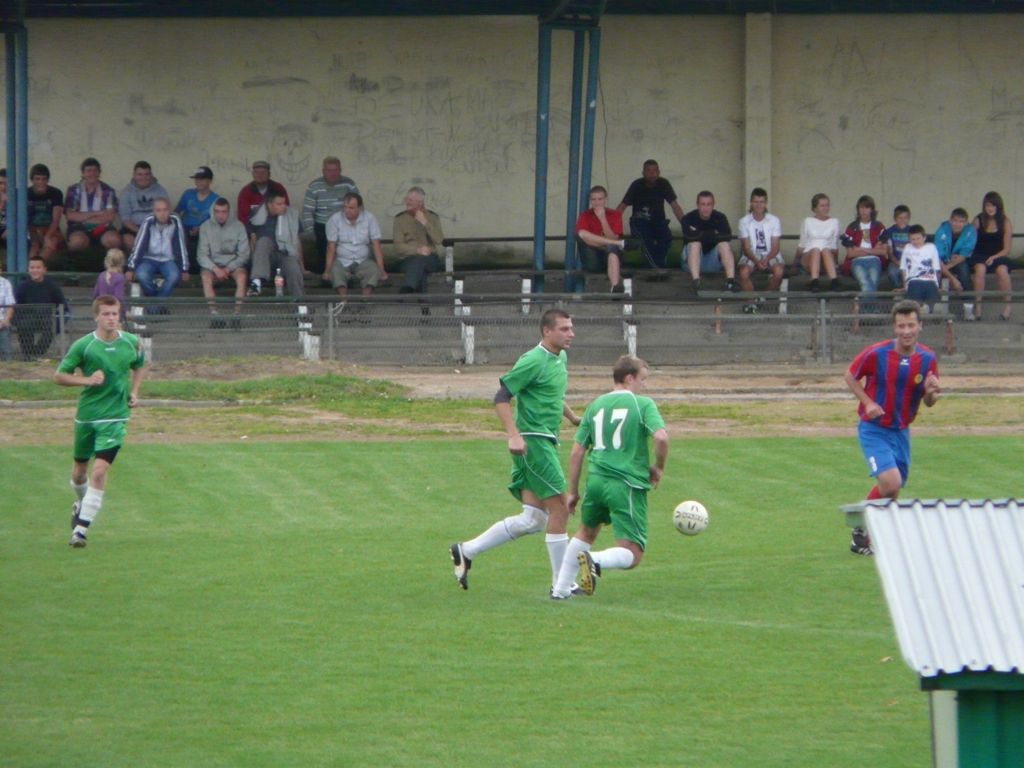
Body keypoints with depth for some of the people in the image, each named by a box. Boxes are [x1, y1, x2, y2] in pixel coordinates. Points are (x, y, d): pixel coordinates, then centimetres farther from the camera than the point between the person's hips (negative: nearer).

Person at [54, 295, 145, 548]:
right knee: (79, 470, 15)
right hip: (86, 416, 1)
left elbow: (138, 367, 22)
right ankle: (82, 503, 50)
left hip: (115, 417, 0)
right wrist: (87, 380, -18)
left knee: (100, 471, -15)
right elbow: (59, 376, -4)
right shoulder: (83, 346, -8)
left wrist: (134, 392, 6)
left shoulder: (131, 343, 1)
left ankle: (81, 529, -14)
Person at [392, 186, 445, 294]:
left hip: (430, 260, 0)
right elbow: (399, 246, 0)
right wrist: (418, 250, -15)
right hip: (409, 259, 0)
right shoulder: (400, 219, 9)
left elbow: (439, 240, -4)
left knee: (418, 260, -36)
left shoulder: (432, 217, 11)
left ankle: (405, 292, -52)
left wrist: (425, 223, -12)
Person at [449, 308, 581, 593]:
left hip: (546, 444, 10)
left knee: (532, 521, 7)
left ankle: (466, 551, 13)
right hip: (533, 442, -10)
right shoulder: (533, 361, -13)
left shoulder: (561, 358, 15)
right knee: (559, 508, -8)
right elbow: (502, 397, -16)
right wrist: (514, 435, -24)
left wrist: (574, 418, 26)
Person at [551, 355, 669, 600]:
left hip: (596, 479, 5)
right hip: (628, 485, -5)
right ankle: (595, 561, -32)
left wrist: (573, 492, 19)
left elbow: (576, 453, 11)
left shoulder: (596, 405, 13)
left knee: (586, 533, 31)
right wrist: (658, 467, 0)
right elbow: (661, 437, -18)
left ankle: (561, 588, 30)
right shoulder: (643, 404, -2)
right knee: (631, 556, -2)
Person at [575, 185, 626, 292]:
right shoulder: (584, 216, 3)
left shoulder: (614, 215, 4)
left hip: (609, 256, -1)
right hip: (592, 260, 1)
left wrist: (602, 219, -18)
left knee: (612, 248, -37)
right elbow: (582, 235, -17)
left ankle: (615, 287, -58)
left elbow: (612, 239, -9)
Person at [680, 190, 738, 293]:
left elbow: (726, 237, -21)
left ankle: (731, 280, -37)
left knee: (724, 244, -24)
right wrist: (713, 235, -23)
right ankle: (696, 280, -44)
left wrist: (702, 235, -23)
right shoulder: (689, 219, -10)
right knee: (695, 244, -30)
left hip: (714, 261, 2)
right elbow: (692, 237, -29)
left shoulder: (720, 218, -4)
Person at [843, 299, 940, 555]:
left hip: (901, 432, 5)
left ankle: (864, 535, 34)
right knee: (891, 482, -21)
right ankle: (862, 530, 1)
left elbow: (928, 402, 4)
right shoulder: (876, 353, -15)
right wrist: (867, 402, -14)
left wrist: (931, 392, -20)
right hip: (873, 430, -5)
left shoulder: (927, 359, -4)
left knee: (892, 489, 12)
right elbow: (850, 376, 1)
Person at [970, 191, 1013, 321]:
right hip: (980, 256, 0)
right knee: (980, 268, -34)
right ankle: (977, 306, -32)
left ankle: (1007, 307, -26)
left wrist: (994, 257, -17)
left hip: (999, 256, 0)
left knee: (1002, 269, -33)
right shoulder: (978, 221, 1)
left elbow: (1006, 250, -1)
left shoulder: (1005, 222, 0)